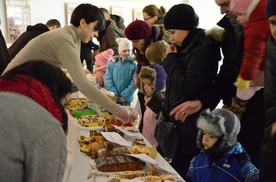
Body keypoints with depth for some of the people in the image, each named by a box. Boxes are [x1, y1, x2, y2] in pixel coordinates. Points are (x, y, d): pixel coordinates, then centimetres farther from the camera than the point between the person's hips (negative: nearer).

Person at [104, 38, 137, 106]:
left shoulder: (134, 65, -4)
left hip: (126, 99, -1)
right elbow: (107, 79, -2)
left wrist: (125, 95, -14)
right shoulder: (112, 63, 1)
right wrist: (113, 93, -11)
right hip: (112, 98, 1)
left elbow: (134, 82, -8)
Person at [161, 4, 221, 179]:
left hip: (191, 128, -9)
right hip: (179, 122, 9)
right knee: (176, 172, 13)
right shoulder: (187, 48, 12)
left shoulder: (203, 50, -16)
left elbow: (188, 87, -22)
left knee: (183, 174, -5)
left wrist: (171, 60, -13)